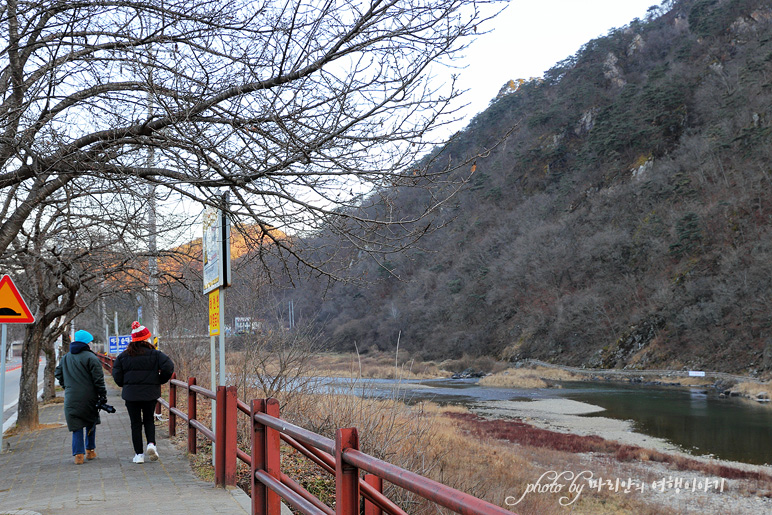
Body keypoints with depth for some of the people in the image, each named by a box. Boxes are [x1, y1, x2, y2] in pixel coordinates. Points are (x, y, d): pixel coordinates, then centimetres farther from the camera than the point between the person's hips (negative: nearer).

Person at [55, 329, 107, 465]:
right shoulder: (90, 357, -9)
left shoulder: (65, 358, 10)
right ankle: (90, 450, 22)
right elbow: (98, 379, -12)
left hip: (71, 398, 3)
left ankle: (79, 454, -4)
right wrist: (102, 395, -7)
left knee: (76, 426, 5)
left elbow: (58, 374, 20)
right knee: (91, 422, 16)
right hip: (89, 397, -3)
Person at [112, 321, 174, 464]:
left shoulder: (123, 356, 1)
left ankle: (139, 454, 7)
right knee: (149, 420, 18)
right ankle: (151, 444, -4)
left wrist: (125, 385, 15)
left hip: (131, 394, 1)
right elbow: (168, 367, -13)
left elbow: (116, 374, -2)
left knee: (135, 423, 8)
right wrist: (159, 381, 3)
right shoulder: (155, 354, -5)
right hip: (150, 393, 0)